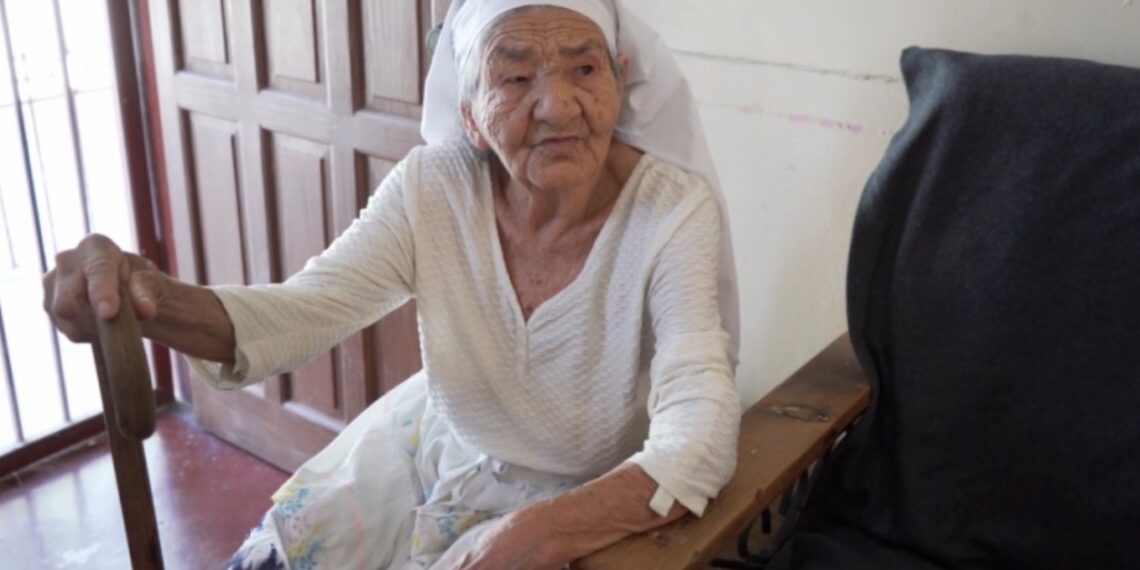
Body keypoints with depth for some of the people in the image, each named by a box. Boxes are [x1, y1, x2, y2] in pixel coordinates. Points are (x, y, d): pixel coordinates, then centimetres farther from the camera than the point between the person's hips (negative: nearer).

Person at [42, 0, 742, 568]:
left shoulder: (674, 212, -26)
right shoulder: (434, 189, -16)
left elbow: (699, 440, -33)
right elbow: (298, 312, -19)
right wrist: (154, 299, -40)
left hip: (593, 504, -3)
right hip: (434, 451, 3)